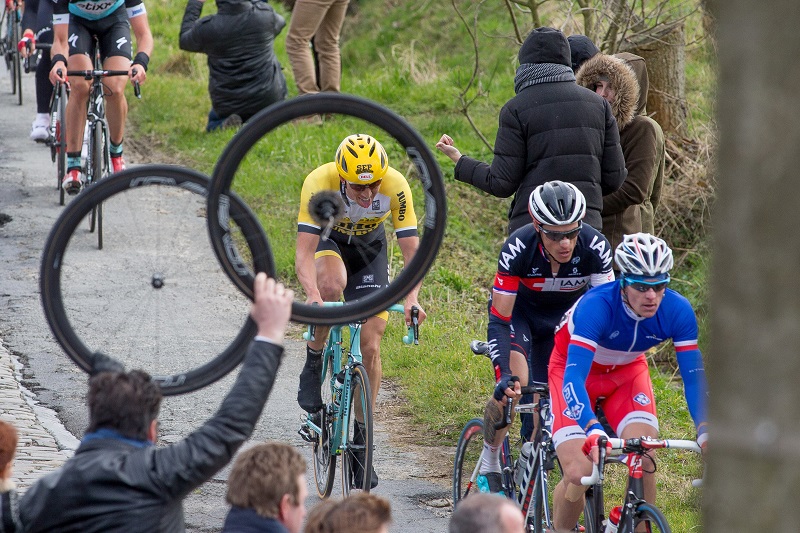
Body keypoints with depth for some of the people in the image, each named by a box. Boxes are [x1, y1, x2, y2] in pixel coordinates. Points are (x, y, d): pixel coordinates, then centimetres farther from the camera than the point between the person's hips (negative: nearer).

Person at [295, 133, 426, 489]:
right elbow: (304, 252, -40)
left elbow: (412, 251, -30)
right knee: (332, 285, -38)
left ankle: (361, 436, 6)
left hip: (369, 244, 2)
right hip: (327, 237, -1)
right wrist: (312, 295, -57)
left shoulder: (396, 187, -32)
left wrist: (411, 298, -47)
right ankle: (313, 365, -14)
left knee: (370, 346, -7)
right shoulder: (319, 183, -36)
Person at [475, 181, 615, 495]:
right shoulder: (518, 248, -37)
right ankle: (489, 467, -6)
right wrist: (505, 375, -46)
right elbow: (500, 321, -35)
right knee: (513, 385, -25)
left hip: (563, 316, 2)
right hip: (518, 310, -2)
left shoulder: (595, 247, -32)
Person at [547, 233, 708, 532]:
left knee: (644, 460, -23)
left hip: (627, 372, 3)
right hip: (575, 369, -3)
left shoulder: (677, 311, -26)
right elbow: (574, 377, -44)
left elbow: (694, 376, -22)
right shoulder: (596, 306, -37)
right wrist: (593, 430, -58)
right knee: (579, 473, -18)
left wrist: (706, 433, -38)